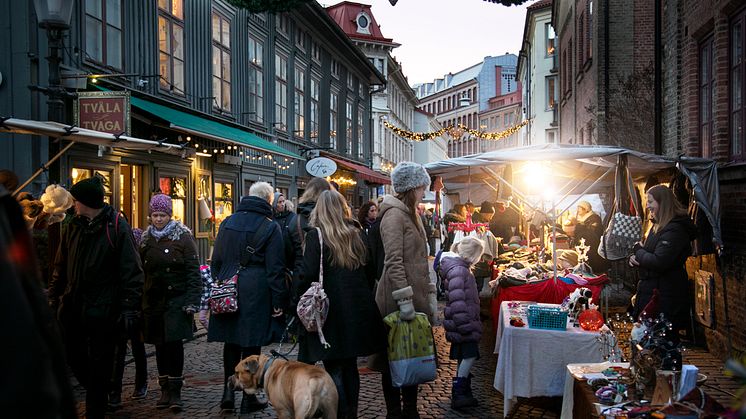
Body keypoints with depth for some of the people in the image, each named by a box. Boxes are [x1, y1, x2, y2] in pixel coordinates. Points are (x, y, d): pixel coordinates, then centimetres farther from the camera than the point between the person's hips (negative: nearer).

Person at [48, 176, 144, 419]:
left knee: (100, 362, 5)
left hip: (103, 308, -6)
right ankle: (95, 392, 38)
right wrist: (53, 297, 12)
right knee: (72, 353, 15)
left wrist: (129, 306, -16)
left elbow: (131, 271, -12)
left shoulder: (116, 226, -10)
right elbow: (61, 267, 15)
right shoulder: (72, 226, 8)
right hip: (72, 305, 6)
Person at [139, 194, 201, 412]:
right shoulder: (146, 239, 8)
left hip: (177, 299, -4)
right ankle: (165, 389, 18)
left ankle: (175, 392, 0)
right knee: (160, 345, 8)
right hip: (153, 301, 4)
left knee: (174, 343, -8)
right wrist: (139, 301, 6)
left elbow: (193, 271, -7)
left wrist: (192, 302, -13)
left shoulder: (183, 237, -4)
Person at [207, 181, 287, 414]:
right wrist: (278, 302, -4)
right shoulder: (270, 227, -5)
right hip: (256, 292, -4)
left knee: (231, 342, 16)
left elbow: (216, 260, 12)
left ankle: (228, 390, 10)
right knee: (251, 345, 4)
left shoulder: (227, 223, 8)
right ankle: (248, 398, 12)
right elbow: (275, 268, -7)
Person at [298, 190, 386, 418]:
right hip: (358, 307, 5)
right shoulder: (357, 234, 7)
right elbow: (369, 269, 10)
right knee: (350, 365, 15)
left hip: (330, 308, -5)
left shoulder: (316, 235, -8)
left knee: (334, 368, 2)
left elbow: (308, 274, -14)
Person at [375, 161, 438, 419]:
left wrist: (430, 294, 15)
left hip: (416, 296, 9)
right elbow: (393, 262, -21)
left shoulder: (411, 214, 16)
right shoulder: (394, 214, -13)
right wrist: (405, 300, -24)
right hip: (398, 301, -9)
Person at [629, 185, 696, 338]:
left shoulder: (674, 230, -19)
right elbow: (649, 254, 22)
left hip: (666, 297, -10)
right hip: (652, 292, 10)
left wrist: (638, 250, -10)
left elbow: (659, 262, -27)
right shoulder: (658, 226, 15)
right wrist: (635, 257, -2)